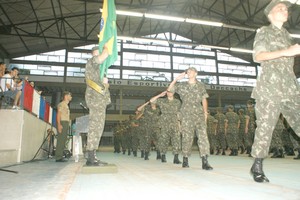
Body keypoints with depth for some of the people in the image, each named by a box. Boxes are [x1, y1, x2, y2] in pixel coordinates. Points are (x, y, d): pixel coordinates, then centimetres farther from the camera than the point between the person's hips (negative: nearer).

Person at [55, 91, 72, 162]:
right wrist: (59, 124, -22)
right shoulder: (61, 104, -1)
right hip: (62, 123, -9)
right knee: (60, 140, -12)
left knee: (63, 140, 7)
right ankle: (58, 157, -13)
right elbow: (58, 114, -11)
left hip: (66, 124, 9)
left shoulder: (66, 105, 26)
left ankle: (60, 157, 9)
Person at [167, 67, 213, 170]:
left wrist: (205, 112, 4)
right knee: (187, 137, 2)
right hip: (186, 114, 0)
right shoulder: (182, 85, 11)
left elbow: (204, 99, 14)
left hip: (199, 113, 0)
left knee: (203, 135, -13)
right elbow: (169, 89, 9)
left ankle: (205, 162, -15)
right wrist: (176, 79, 0)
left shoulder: (201, 85, 12)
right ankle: (185, 159, 15)